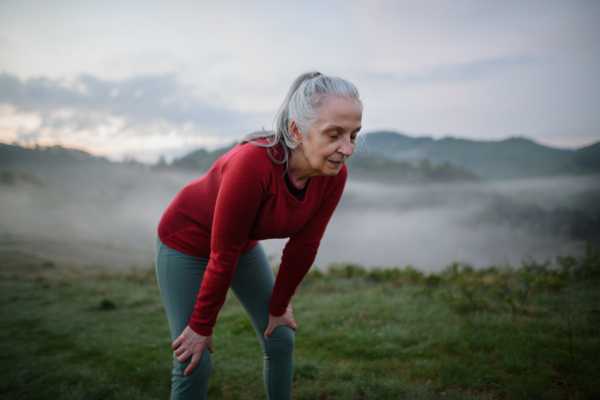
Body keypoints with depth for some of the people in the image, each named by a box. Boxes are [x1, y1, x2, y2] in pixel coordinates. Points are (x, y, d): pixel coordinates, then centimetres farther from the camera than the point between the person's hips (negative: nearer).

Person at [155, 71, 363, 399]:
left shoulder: (335, 175, -21)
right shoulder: (253, 164, -40)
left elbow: (303, 246, -9)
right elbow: (223, 256, -29)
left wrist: (278, 306, 2)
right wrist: (202, 325, -16)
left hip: (244, 243, 6)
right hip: (187, 242, -5)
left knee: (282, 340, 7)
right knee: (194, 361, -5)